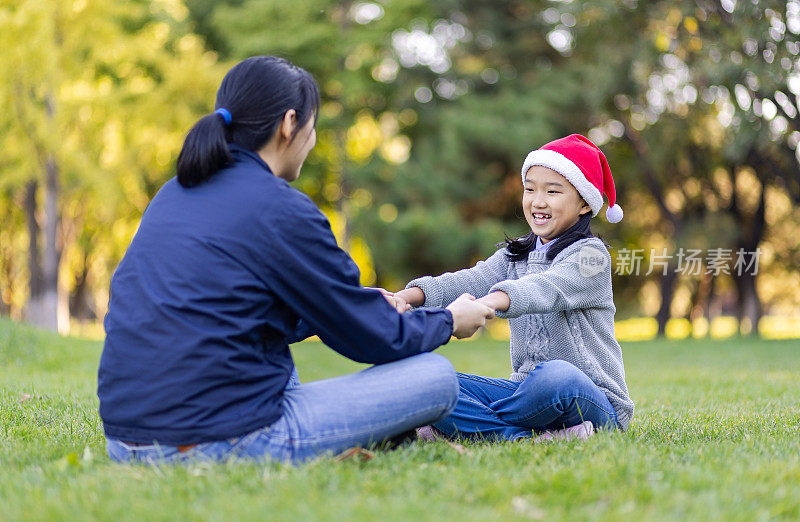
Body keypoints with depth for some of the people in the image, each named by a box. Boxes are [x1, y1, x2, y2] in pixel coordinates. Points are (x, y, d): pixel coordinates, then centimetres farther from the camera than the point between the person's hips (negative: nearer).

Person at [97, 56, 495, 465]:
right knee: (437, 376, 1)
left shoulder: (172, 194, 13)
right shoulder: (282, 211, -11)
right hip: (222, 446, -9)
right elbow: (376, 339, 0)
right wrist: (450, 320, 19)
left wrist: (366, 305, 34)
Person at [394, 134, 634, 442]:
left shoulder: (591, 254, -6)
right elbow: (470, 280, -4)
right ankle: (531, 438, -26)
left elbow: (546, 288, -27)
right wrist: (408, 296, -26)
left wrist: (487, 304, -49)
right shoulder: (514, 256, 15)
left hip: (593, 399, -6)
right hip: (527, 391, 6)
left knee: (556, 376, -41)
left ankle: (468, 426, -16)